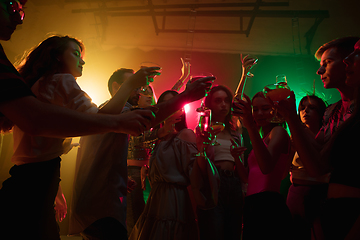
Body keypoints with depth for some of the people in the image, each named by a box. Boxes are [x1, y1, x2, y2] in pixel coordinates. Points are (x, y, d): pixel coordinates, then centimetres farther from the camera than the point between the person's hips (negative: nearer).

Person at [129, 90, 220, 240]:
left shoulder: (186, 134, -7)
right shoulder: (160, 139, 13)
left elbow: (195, 177, -20)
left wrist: (202, 150, -33)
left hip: (175, 200, -7)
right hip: (155, 201, 7)